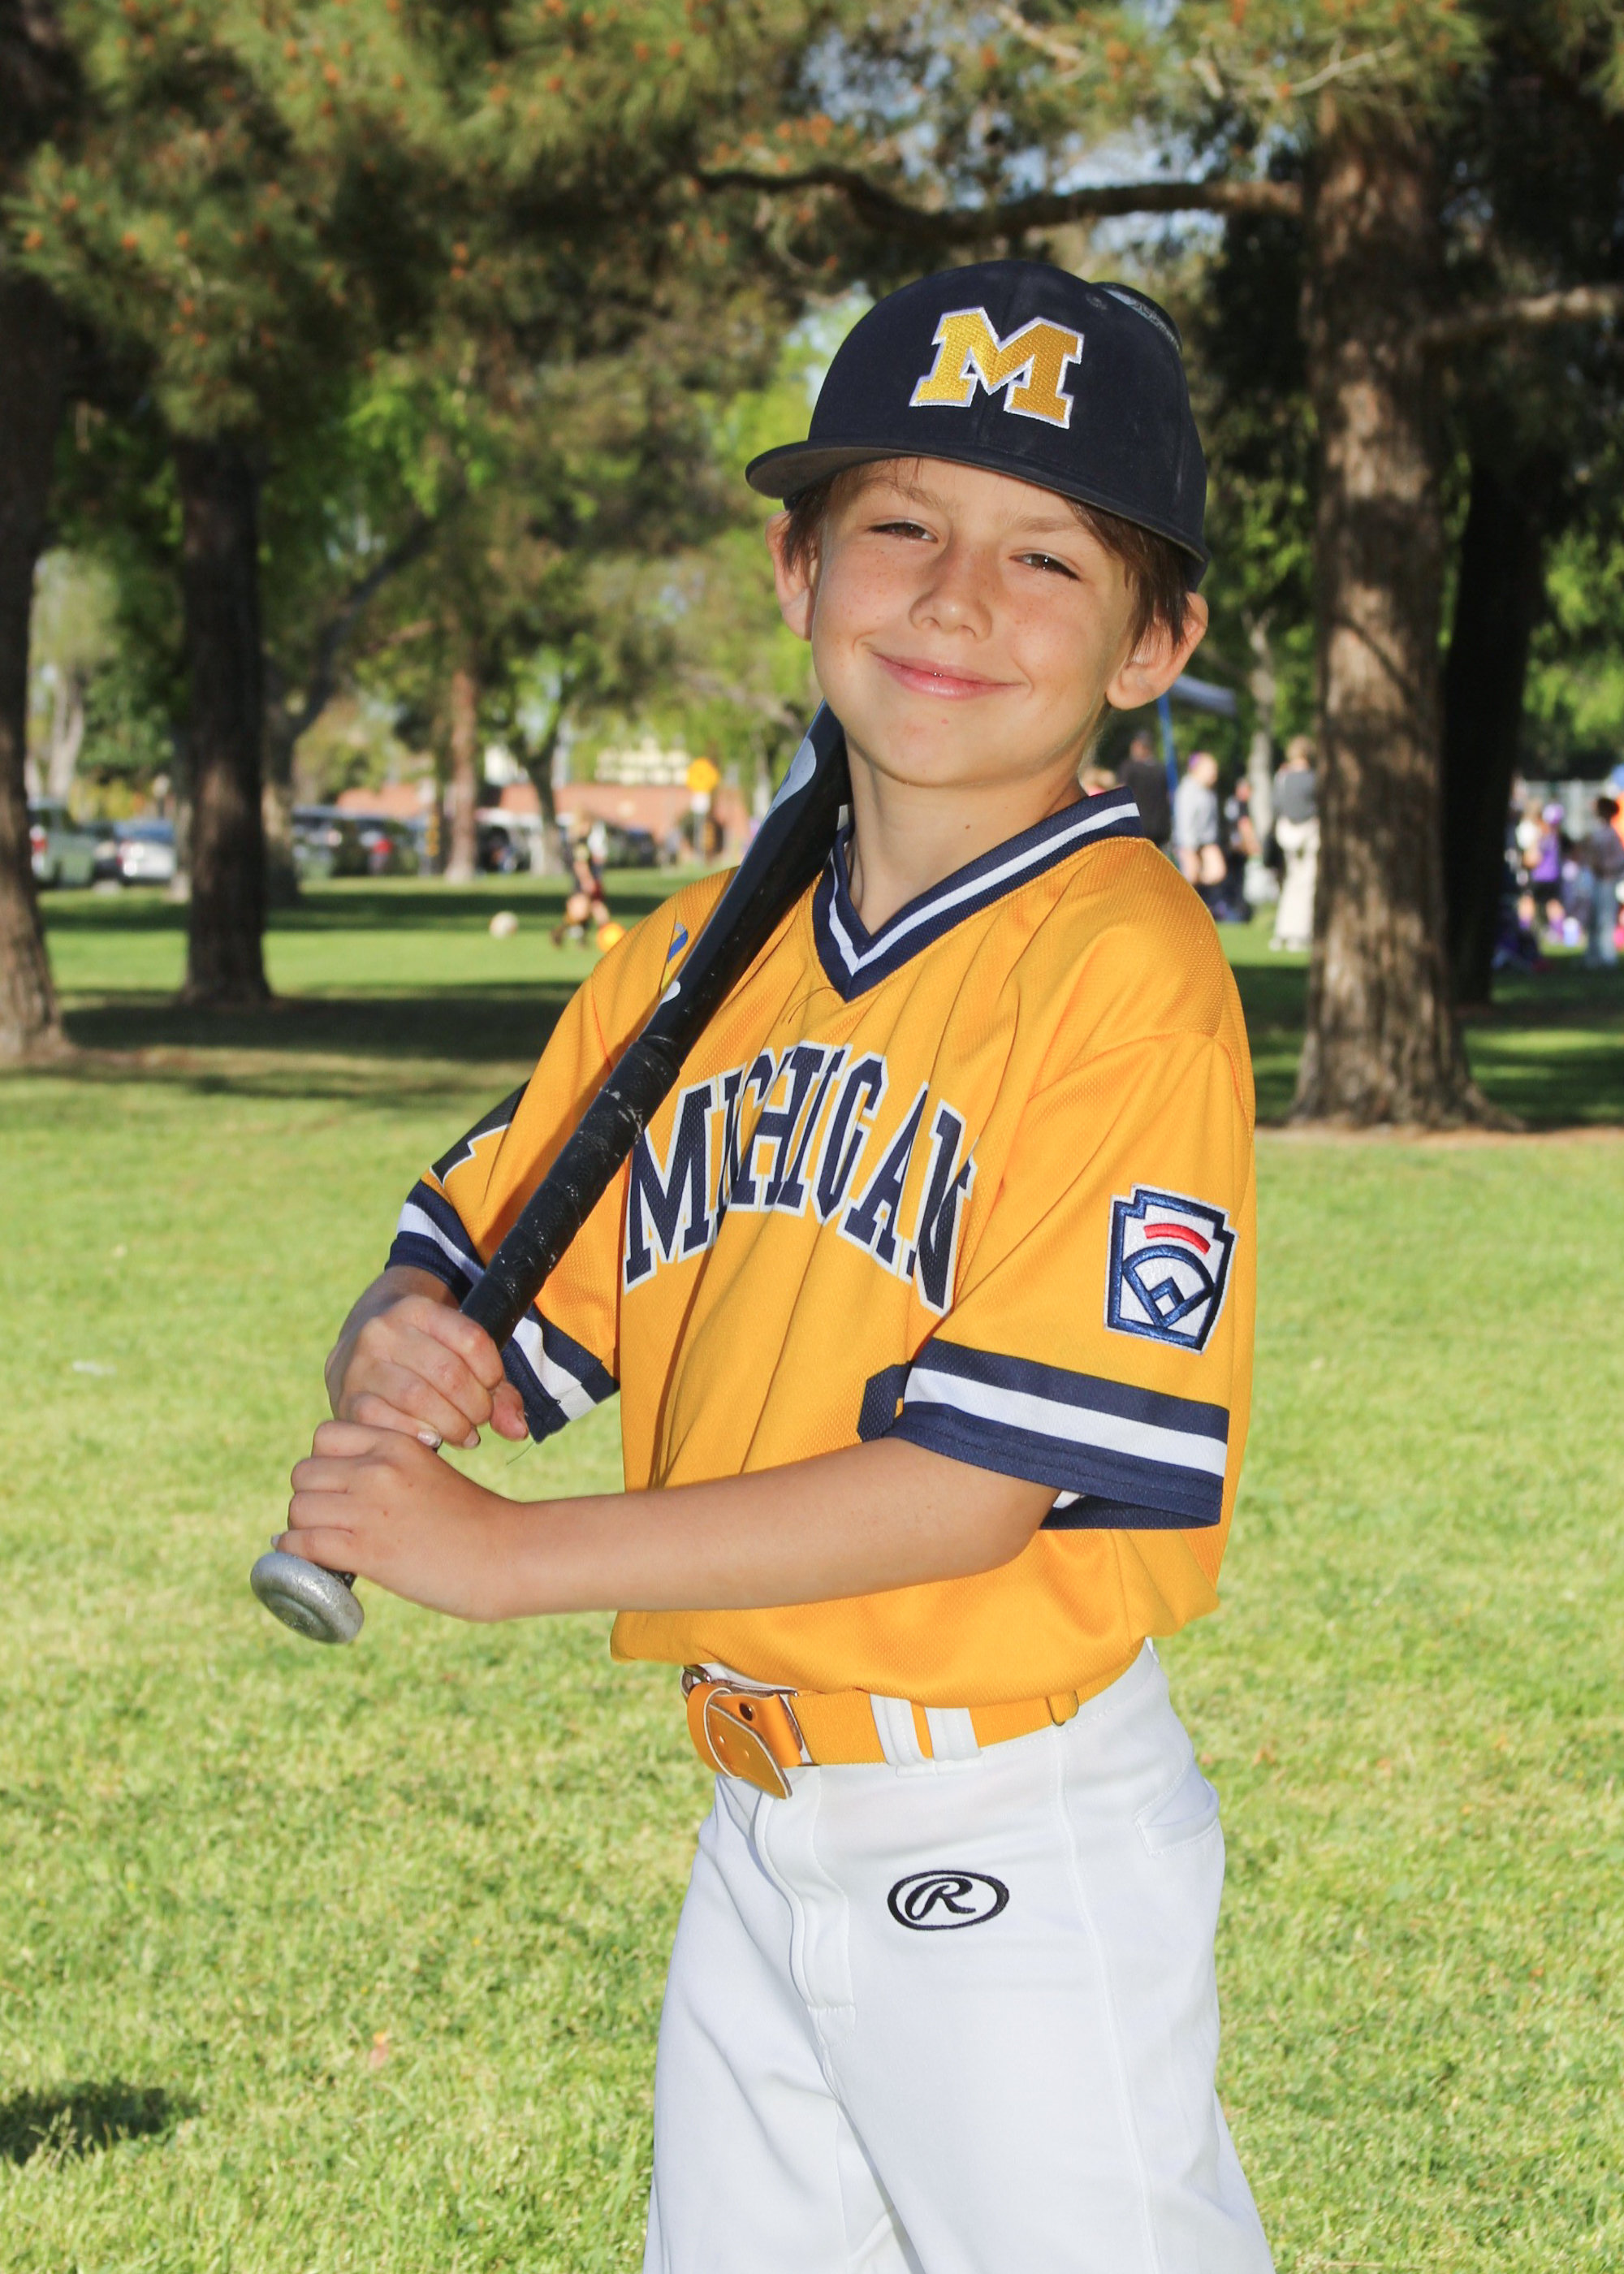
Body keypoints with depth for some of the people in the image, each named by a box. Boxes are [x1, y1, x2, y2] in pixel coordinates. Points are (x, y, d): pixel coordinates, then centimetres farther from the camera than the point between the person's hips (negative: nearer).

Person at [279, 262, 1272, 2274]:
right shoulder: (699, 956, 6)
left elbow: (976, 1484, -20)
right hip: (758, 1831, 7)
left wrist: (505, 1553, -18)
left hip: (1016, 1847, -6)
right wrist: (406, 1350, -13)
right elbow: (475, 1280, 12)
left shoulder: (1124, 969, -15)